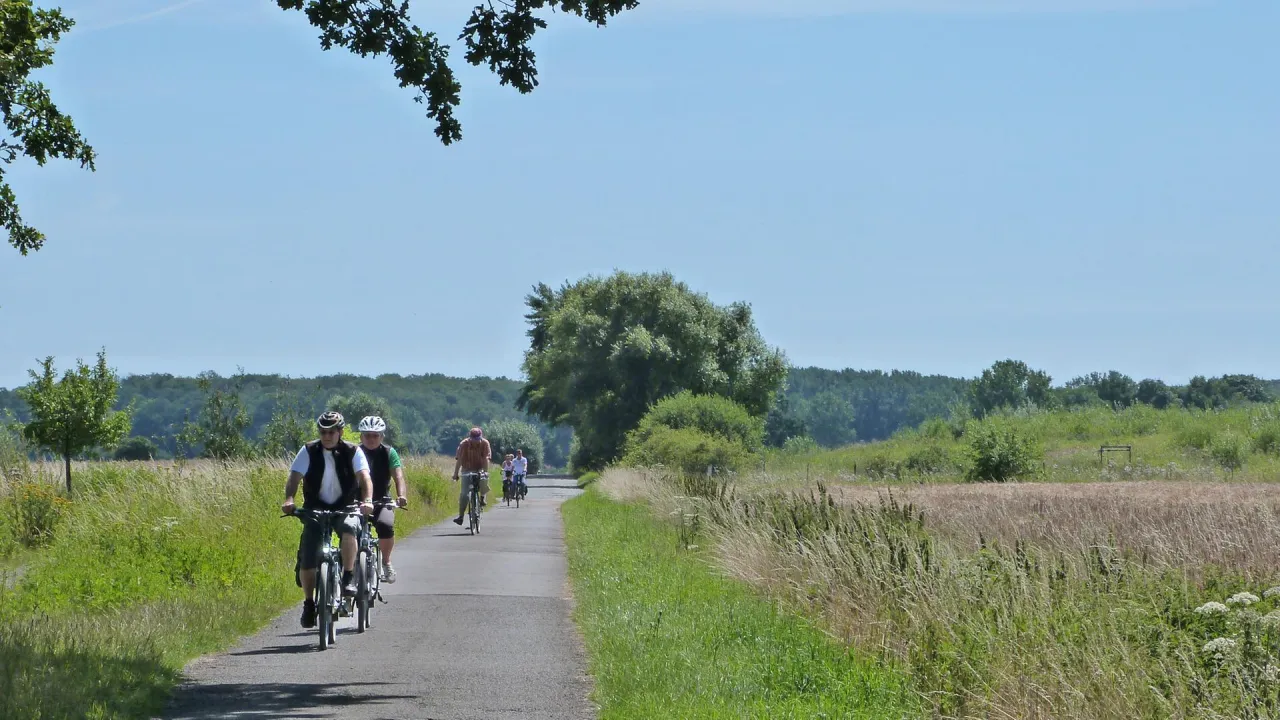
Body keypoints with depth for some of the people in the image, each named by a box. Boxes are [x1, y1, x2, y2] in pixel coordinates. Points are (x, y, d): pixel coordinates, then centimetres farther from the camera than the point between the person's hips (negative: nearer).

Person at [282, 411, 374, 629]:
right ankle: (309, 603, 10)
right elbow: (294, 478, -16)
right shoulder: (309, 451, -6)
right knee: (307, 561, -10)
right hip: (315, 510, 1)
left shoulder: (352, 452, -7)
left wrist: (367, 501, -40)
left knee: (349, 528, -36)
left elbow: (364, 477, -20)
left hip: (344, 508, -1)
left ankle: (349, 578, -27)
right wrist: (288, 500, -36)